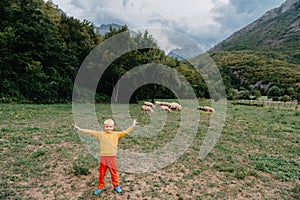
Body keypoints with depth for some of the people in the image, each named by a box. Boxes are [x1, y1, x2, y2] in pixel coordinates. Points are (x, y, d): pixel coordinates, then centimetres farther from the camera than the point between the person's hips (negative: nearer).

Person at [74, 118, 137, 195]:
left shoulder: (116, 134, -2)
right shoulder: (101, 134, -1)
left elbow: (125, 132, -4)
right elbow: (90, 132, -1)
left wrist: (132, 126, -12)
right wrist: (80, 130, -2)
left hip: (112, 157, 0)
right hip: (103, 157, 1)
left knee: (113, 173, 13)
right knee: (101, 173, 13)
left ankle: (116, 186, 32)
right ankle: (100, 187, 30)